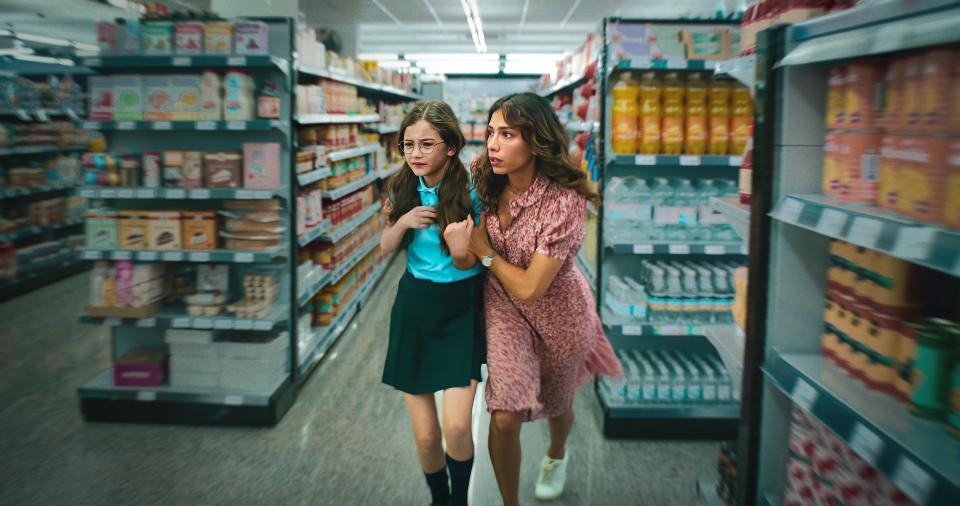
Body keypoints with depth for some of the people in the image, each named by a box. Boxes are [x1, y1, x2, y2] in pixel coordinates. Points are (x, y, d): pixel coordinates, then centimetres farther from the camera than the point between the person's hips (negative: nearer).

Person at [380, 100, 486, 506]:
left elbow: (472, 261, -6)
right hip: (414, 305, 3)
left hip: (460, 309, -3)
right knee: (425, 436, 4)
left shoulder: (471, 191, -13)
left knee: (456, 427, -14)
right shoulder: (403, 188, -1)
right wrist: (403, 221, -13)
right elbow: (386, 248, 8)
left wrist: (465, 251, -30)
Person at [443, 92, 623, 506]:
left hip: (557, 312, -2)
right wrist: (460, 245, -22)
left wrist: (484, 251, -19)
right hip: (503, 305, 2)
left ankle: (556, 455, 61)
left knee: (556, 404, 24)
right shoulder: (483, 180, -15)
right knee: (504, 417, -11)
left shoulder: (564, 201, -31)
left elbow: (530, 287, -29)